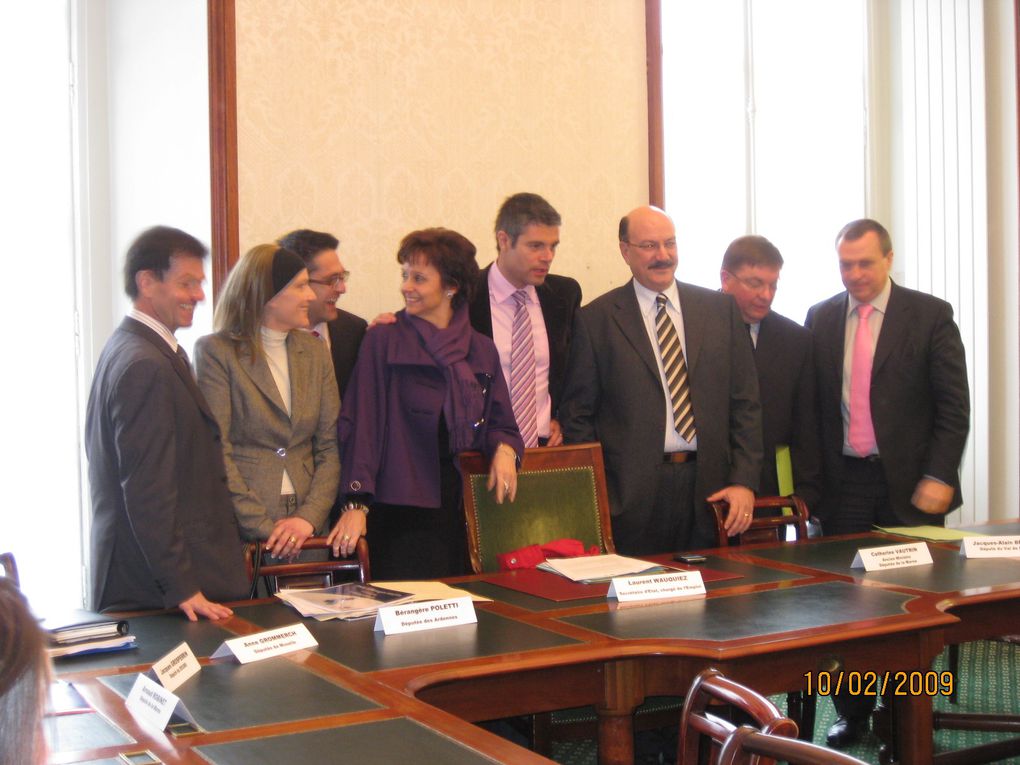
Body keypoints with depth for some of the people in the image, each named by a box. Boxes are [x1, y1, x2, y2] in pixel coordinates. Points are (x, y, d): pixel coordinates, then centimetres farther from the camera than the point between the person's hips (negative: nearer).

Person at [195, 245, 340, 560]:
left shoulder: (314, 351, 10)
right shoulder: (216, 351, -5)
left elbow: (329, 447, 6)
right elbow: (215, 452, -11)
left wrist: (310, 516, -8)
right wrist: (263, 525, -16)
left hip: (307, 528, 4)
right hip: (241, 532, -4)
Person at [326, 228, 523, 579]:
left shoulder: (481, 351, 10)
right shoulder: (383, 341, -1)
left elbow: (500, 423, 15)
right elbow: (362, 423, -7)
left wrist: (505, 449, -8)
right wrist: (357, 503, -15)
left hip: (468, 507, 4)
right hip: (403, 507, -4)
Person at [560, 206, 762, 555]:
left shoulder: (721, 309, 9)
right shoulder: (596, 319, 1)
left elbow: (745, 403, 9)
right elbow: (577, 414, 1)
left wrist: (744, 481, -1)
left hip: (709, 489, 3)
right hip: (631, 495, -2)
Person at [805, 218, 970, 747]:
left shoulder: (930, 316, -1)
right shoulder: (821, 319, 8)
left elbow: (954, 405, -4)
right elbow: (812, 404, 11)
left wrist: (938, 478, -11)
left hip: (909, 484, -2)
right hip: (844, 482, 2)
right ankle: (852, 714, 18)